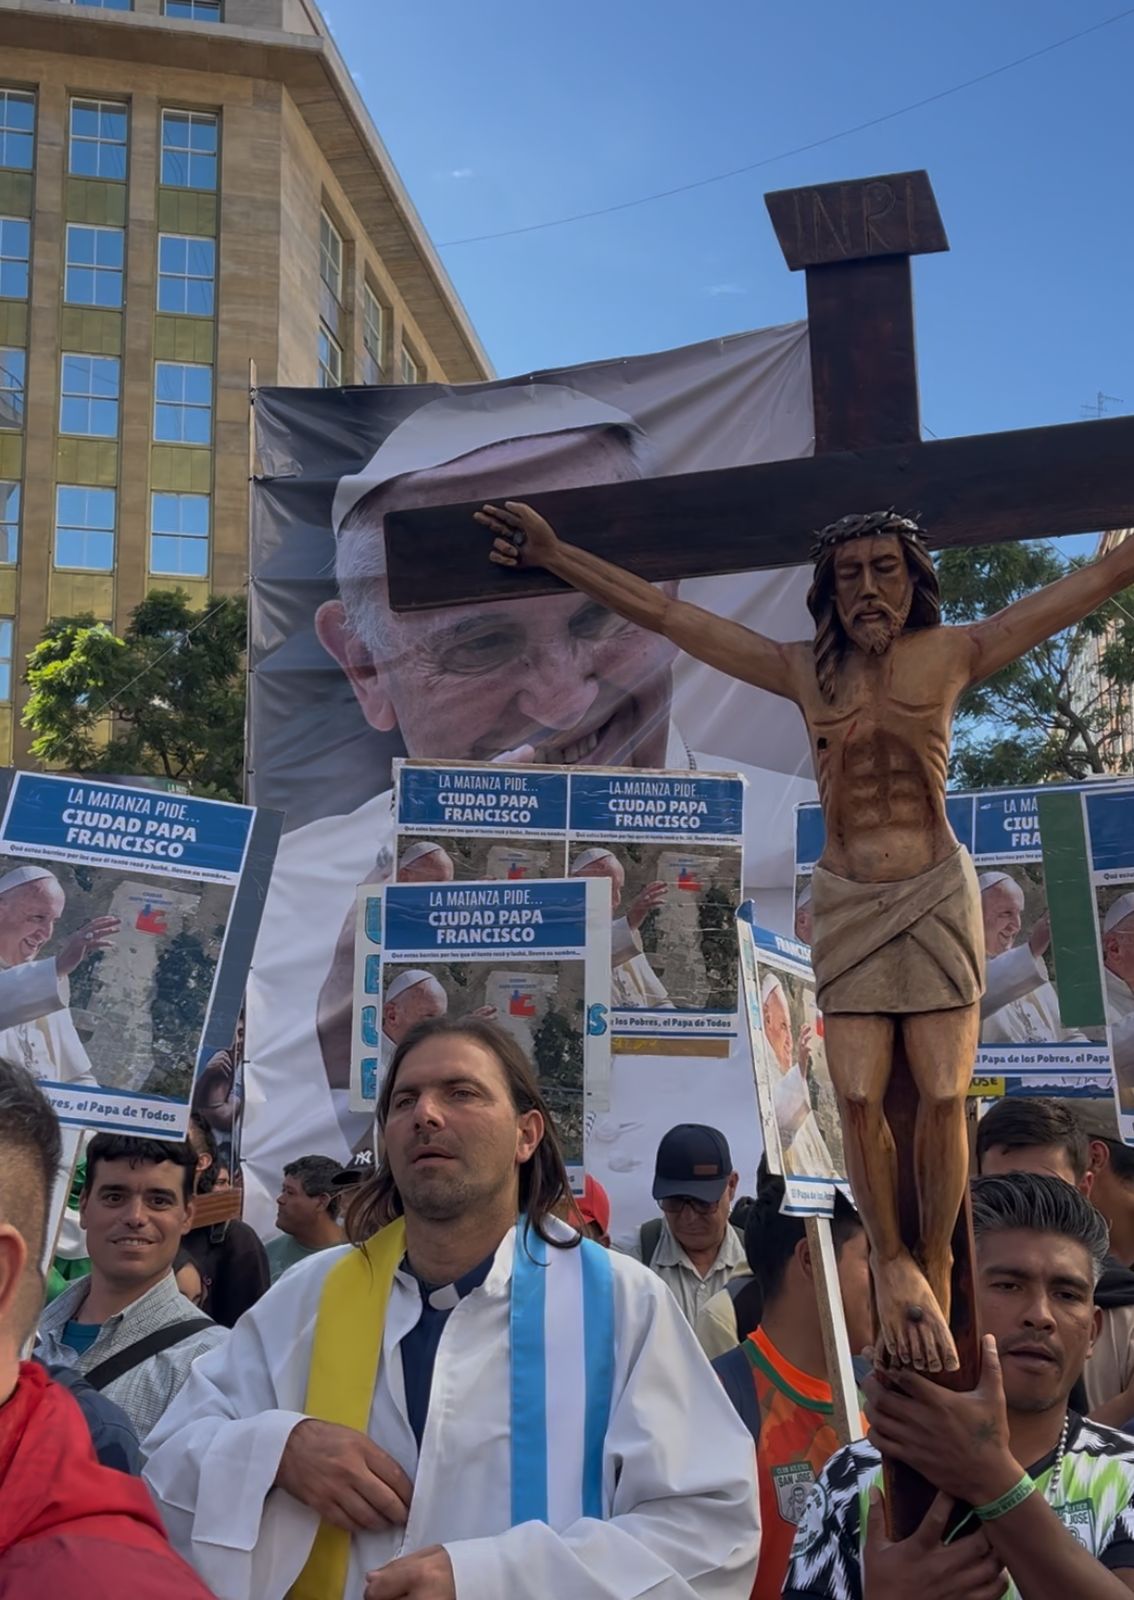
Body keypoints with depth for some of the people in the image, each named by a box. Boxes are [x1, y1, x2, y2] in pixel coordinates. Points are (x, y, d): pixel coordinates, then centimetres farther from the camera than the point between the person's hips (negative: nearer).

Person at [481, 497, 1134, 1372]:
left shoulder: (956, 654, -2)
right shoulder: (802, 669, 2)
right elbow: (662, 612, 4)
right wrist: (556, 555, 4)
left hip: (937, 896, -1)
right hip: (846, 902, 1)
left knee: (942, 1097, -5)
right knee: (860, 1099, -5)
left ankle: (934, 1268, 13)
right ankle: (891, 1259, 15)